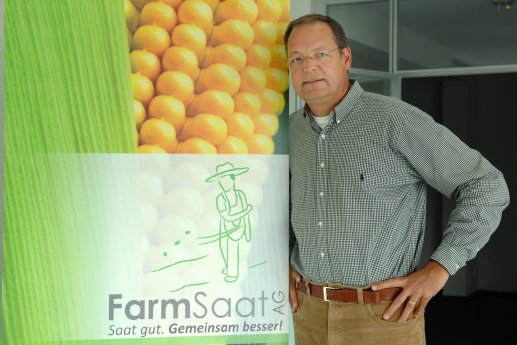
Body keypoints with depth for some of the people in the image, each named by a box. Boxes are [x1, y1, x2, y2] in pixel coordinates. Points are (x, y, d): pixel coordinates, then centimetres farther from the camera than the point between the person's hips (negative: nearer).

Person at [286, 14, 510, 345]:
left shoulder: (396, 120, -13)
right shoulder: (293, 129, 4)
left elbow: (487, 188, -10)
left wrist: (438, 268, -14)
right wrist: (284, 260, 11)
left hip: (382, 316, -5)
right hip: (309, 312, 5)